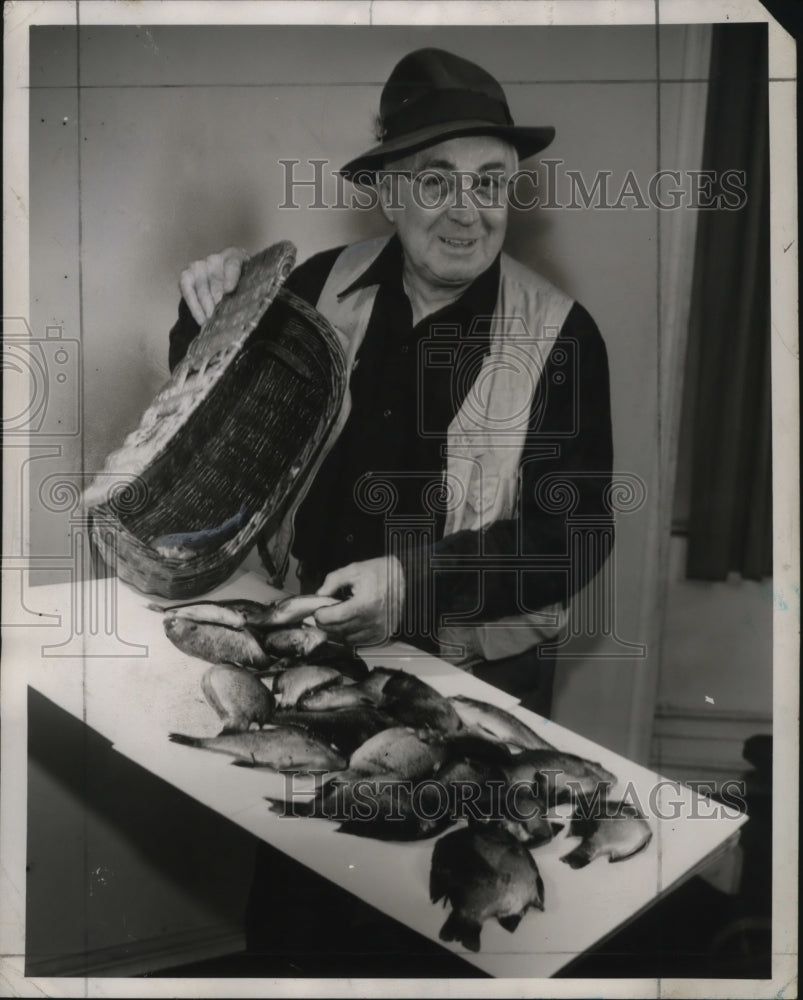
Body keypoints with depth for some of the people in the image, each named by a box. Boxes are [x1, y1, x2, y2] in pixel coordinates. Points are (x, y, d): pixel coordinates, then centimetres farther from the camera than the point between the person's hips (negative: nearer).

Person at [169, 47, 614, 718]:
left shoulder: (560, 335, -10)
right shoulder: (327, 285, -1)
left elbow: (575, 533, -12)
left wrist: (416, 582, -24)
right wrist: (214, 318, -9)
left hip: (481, 677, -2)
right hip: (317, 637, 3)